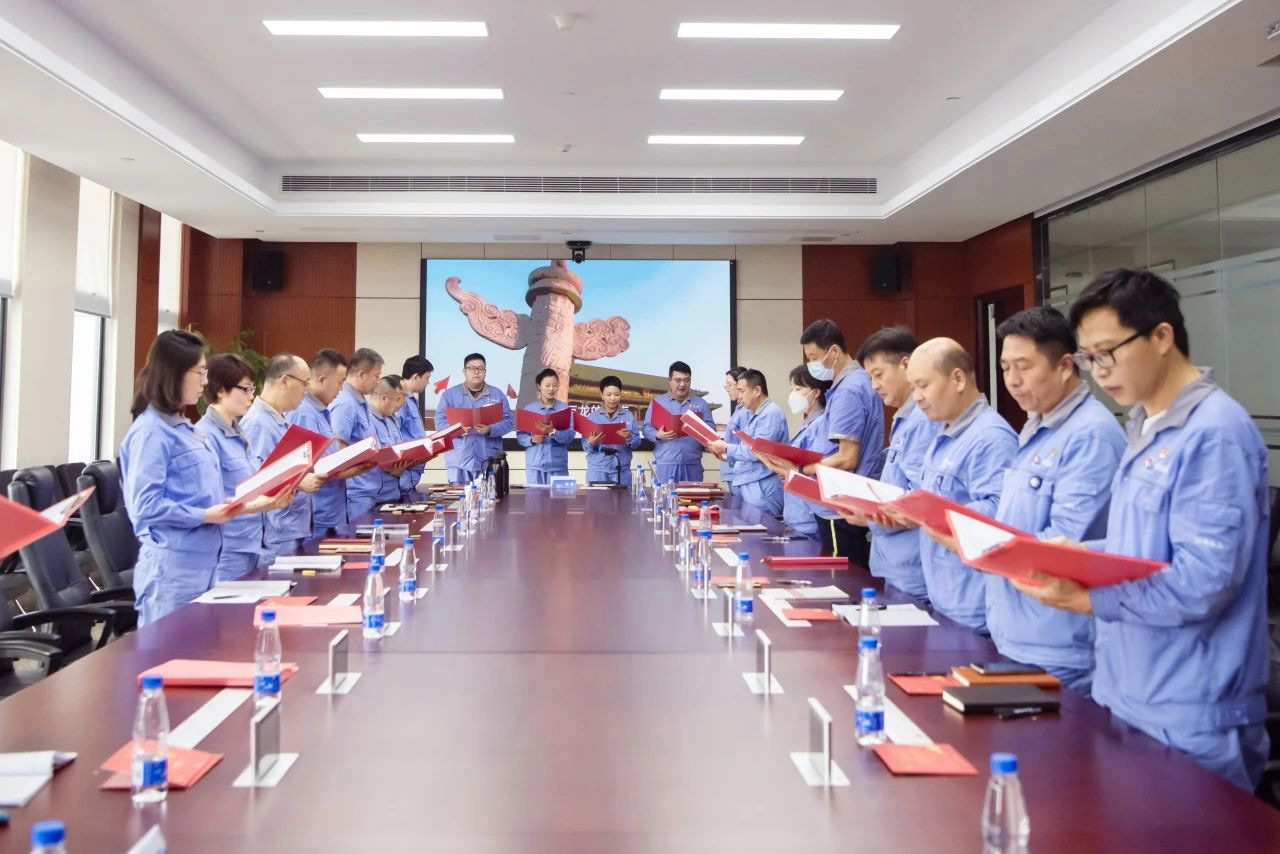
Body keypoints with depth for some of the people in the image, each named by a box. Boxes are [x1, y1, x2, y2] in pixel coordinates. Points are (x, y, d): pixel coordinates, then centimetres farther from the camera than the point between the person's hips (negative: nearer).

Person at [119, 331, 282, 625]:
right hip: (172, 567, -9)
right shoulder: (151, 431, -13)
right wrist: (205, 516, -19)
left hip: (203, 562, 9)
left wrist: (245, 504, 9)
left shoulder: (182, 427, 15)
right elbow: (145, 505, -20)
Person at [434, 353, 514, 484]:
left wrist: (489, 430, -16)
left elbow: (508, 421, 3)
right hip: (459, 460, 0)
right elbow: (440, 421, 2)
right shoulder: (449, 394, 7)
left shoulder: (497, 395, 9)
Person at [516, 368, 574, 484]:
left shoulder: (564, 408, 3)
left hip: (558, 464, 0)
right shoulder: (529, 408, 5)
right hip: (534, 463, 0)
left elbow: (570, 435, -6)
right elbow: (520, 435, 3)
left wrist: (553, 432, -23)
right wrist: (532, 439, -17)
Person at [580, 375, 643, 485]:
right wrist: (591, 443, -20)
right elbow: (585, 446, 1)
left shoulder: (628, 416, 6)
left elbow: (637, 442, 1)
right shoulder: (592, 417, 5)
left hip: (622, 470, 1)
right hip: (598, 470, -1)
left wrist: (629, 437, -19)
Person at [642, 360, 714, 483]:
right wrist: (658, 435, -18)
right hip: (665, 464, -2)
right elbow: (647, 428, 3)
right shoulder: (657, 402, 8)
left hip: (693, 464, 2)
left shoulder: (701, 403, 12)